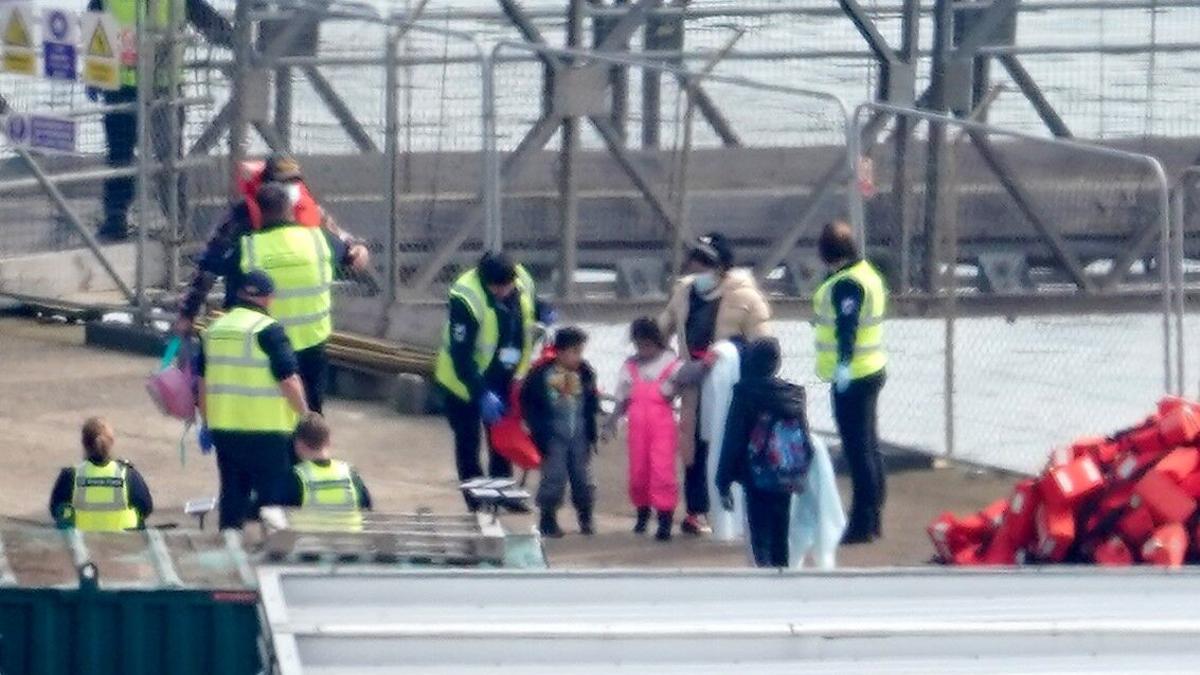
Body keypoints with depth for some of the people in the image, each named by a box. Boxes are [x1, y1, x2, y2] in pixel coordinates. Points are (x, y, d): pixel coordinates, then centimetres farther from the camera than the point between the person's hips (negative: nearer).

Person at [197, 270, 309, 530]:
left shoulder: (215, 329, 9)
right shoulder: (269, 331, -12)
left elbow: (202, 381, 15)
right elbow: (288, 380, -15)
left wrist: (206, 423, 23)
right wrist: (305, 418, -3)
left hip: (224, 430, 6)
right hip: (266, 431, -6)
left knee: (232, 496, 13)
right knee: (273, 498, 1)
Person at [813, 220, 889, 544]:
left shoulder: (847, 284, -18)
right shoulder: (867, 274, 14)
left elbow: (848, 326, -27)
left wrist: (843, 364, -32)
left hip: (852, 378, -11)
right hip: (870, 370, 11)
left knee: (858, 448, -7)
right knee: (869, 447, 16)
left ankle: (863, 524, -5)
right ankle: (872, 520, 23)